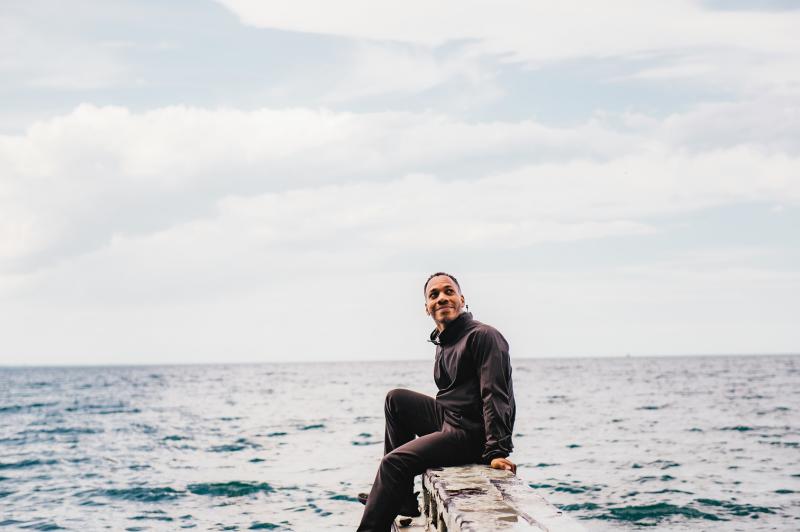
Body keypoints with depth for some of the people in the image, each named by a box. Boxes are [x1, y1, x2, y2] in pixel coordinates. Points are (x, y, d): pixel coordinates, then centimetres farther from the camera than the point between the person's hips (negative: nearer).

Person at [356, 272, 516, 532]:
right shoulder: (442, 342, 16)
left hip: (472, 433, -9)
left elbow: (496, 396, -22)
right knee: (396, 399, 9)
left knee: (395, 461, -19)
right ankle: (401, 498, 7)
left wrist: (497, 451, -29)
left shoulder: (483, 336, -13)